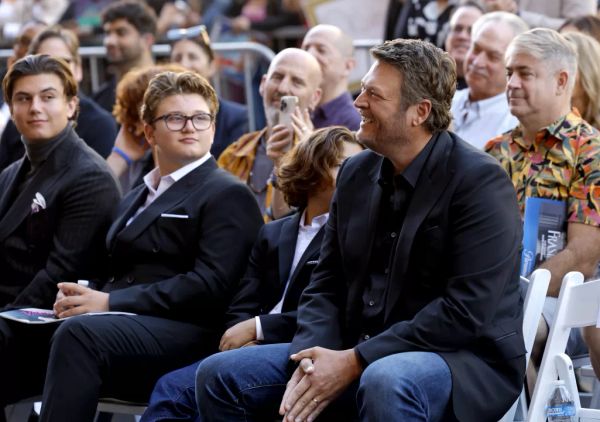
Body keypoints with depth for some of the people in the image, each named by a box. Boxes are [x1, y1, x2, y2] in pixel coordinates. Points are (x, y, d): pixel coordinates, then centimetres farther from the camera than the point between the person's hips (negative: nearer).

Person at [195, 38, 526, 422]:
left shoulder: (481, 182, -12)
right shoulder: (357, 173, 11)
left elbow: (468, 311, -20)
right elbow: (327, 284, 13)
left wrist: (354, 362, -21)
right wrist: (313, 356, -10)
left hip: (463, 360, -7)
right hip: (357, 352, 7)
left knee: (385, 381, -40)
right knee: (219, 376, -4)